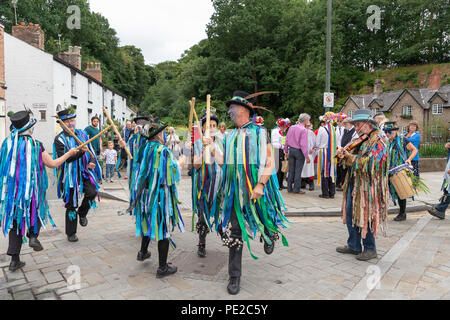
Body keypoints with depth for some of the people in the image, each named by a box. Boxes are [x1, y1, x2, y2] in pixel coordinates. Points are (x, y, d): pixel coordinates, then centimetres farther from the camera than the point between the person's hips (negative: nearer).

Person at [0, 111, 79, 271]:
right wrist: (69, 153, 6)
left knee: (15, 221, 11)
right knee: (36, 211, 26)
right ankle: (33, 235, 4)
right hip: (32, 188, -3)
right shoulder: (35, 145, -13)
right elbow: (53, 163, -6)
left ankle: (14, 259, 15)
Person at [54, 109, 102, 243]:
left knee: (92, 192, -21)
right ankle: (71, 233, 23)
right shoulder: (60, 139, -6)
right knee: (71, 205, 5)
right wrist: (80, 152, -30)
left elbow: (91, 150, 13)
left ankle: (82, 213, 12)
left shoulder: (82, 134, 8)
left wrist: (91, 161, -6)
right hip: (70, 175, -3)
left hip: (85, 171, 3)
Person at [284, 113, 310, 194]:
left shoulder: (292, 128, 5)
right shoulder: (304, 130, -13)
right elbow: (303, 144, -18)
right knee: (298, 171, 2)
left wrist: (286, 151, 17)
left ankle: (289, 188, 18)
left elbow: (286, 140, 8)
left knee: (291, 170, 12)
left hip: (291, 150, 6)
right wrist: (307, 157, -14)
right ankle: (296, 189, 7)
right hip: (299, 151, -6)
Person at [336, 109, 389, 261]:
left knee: (364, 218, 0)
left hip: (367, 186, -8)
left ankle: (370, 249, 17)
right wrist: (345, 153, -1)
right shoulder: (362, 139, 15)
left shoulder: (378, 140, -12)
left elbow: (368, 164, -21)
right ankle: (354, 246, 25)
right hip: (353, 183, 9)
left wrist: (348, 156, -20)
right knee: (350, 216, 12)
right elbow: (353, 159, 19)